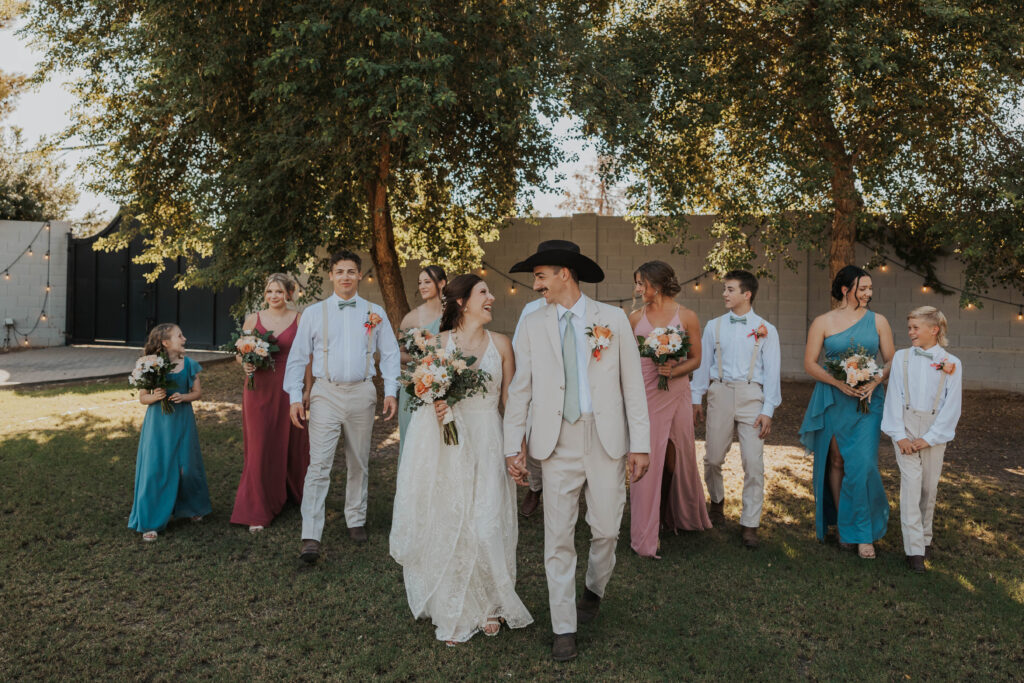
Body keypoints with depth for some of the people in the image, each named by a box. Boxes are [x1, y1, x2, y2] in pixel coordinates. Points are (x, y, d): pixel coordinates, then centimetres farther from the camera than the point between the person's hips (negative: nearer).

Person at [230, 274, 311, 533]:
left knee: (292, 444, 10)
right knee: (260, 448, 0)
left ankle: (297, 493, 35)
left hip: (289, 388, 0)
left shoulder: (299, 320, 0)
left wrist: (307, 389, -3)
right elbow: (240, 352, 9)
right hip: (259, 388, 1)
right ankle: (258, 511, 9)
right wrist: (245, 363, -12)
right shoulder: (253, 319, 4)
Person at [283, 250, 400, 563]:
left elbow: (390, 354, 8)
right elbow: (297, 357, 4)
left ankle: (356, 520, 30)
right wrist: (295, 397, -4)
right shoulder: (314, 313, 4)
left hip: (362, 393, 2)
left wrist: (391, 392, -2)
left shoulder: (375, 313, 7)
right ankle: (311, 537, -8)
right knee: (319, 465, -9)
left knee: (359, 463, 13)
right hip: (326, 393, -2)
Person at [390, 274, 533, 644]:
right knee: (446, 526, 4)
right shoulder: (438, 342, 2)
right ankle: (453, 612, 22)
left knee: (486, 526, -1)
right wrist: (435, 404, -12)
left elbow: (508, 401, 7)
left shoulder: (501, 344, 5)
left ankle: (488, 606, 22)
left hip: (488, 445, 0)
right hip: (447, 446, 0)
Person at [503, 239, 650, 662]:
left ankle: (594, 590, 40)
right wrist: (514, 447, 2)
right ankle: (564, 629, 18)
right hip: (558, 443, 1)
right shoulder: (533, 325, 4)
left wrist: (640, 444, -3)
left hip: (606, 441, 0)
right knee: (558, 536, 3)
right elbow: (520, 388, 5)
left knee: (606, 530, 9)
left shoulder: (613, 320, 0)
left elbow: (633, 384, 0)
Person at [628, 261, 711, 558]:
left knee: (679, 457, 10)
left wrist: (674, 371, -15)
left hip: (675, 394, 0)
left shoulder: (686, 316, 0)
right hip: (643, 395, 1)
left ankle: (682, 516, 36)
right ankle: (646, 535, 10)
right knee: (645, 459, 1)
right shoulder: (635, 317, 5)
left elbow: (696, 359, 4)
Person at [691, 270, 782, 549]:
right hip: (720, 392, 2)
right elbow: (703, 363, 12)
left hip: (751, 394, -2)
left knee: (753, 462, -4)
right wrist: (696, 398, 8)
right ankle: (717, 500, 36)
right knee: (713, 457, 7)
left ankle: (749, 525, 6)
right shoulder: (714, 326, 10)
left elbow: (772, 372, 2)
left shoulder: (766, 330, 4)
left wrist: (767, 410, -4)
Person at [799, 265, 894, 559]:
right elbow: (810, 363, -1)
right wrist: (839, 383, -14)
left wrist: (875, 382, -11)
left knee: (862, 465, -8)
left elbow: (891, 361, 8)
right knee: (836, 463, 6)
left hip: (867, 400, 0)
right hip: (832, 400, 0)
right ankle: (843, 527, 20)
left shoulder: (878, 321, 6)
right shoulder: (822, 322, 1)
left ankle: (863, 533, 5)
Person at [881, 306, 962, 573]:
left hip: (935, 430, 0)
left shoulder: (952, 364, -1)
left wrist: (929, 438, -9)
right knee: (910, 483, -8)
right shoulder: (901, 357, 2)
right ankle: (914, 549, -6)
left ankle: (925, 537, 29)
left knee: (929, 485, 7)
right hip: (905, 426, 0)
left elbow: (951, 407, -3)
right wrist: (899, 435, -8)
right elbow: (894, 398, -1)